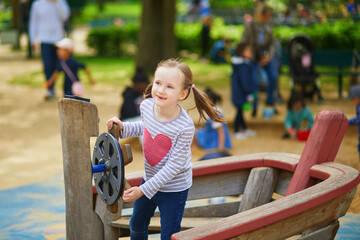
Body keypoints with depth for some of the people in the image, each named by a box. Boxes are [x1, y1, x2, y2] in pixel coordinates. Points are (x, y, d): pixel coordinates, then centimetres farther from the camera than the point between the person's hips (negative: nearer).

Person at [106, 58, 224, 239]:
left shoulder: (185, 127, -32)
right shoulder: (146, 105, -14)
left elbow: (173, 167, -26)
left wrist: (143, 190, -25)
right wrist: (123, 127, -4)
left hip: (174, 188, -6)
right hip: (150, 178, 6)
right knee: (136, 225, 26)